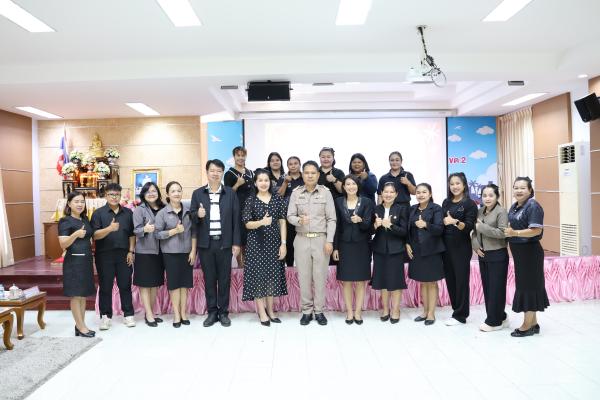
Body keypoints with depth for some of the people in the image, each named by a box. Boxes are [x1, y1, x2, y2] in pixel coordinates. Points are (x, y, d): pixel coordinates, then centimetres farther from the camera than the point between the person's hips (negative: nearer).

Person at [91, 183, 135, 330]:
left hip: (124, 255, 2)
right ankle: (105, 316, 17)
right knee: (105, 287, 5)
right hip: (104, 255, -2)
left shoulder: (128, 212, 8)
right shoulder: (98, 213, 0)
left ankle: (128, 314, 16)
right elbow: (95, 235, -9)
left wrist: (131, 251, 1)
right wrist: (109, 228, -26)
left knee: (125, 285, 7)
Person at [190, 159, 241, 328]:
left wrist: (236, 242, -2)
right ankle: (212, 312, 20)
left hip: (224, 243, -1)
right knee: (209, 279, 8)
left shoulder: (230, 193, 3)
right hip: (205, 243, 1)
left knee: (224, 279, 6)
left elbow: (236, 219, 2)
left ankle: (223, 312, 18)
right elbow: (191, 217, 5)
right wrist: (198, 214, -18)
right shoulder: (197, 193, 5)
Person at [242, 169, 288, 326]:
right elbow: (247, 224, -5)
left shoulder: (278, 198, 4)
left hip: (274, 242, 2)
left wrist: (283, 243, -4)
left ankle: (270, 310, 19)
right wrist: (262, 222, -24)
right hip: (256, 243, -2)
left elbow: (282, 222, 3)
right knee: (258, 275, -1)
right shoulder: (250, 200, -1)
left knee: (273, 275, 6)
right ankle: (262, 312, 9)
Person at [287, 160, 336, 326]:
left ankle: (319, 311, 17)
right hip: (302, 239, 1)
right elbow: (290, 216, 2)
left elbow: (331, 219, -1)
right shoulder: (296, 193, 4)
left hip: (321, 239, -1)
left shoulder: (326, 192, 0)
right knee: (304, 276, 6)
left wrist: (329, 241, -7)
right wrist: (299, 220, -20)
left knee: (320, 276, 4)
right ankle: (306, 311, 18)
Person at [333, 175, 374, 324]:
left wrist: (360, 220, -30)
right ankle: (349, 312, 15)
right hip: (344, 245, 1)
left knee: (360, 280, 4)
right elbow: (336, 226, 3)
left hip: (361, 246, -1)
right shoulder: (338, 202, 3)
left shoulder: (366, 202, -1)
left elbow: (367, 225, -7)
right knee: (346, 281, 4)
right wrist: (335, 247, 0)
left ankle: (358, 312, 15)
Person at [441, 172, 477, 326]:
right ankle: (457, 310, 22)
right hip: (446, 246, 6)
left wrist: (455, 222, -31)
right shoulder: (446, 202, 11)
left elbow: (469, 227, -16)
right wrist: (444, 221, -5)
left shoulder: (470, 204, -6)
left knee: (461, 280, 1)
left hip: (461, 247, -6)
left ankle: (460, 315, 10)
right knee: (450, 279, 10)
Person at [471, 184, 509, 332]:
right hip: (483, 255, 7)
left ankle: (494, 321, 13)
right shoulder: (480, 211, 9)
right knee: (486, 287, 12)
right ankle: (500, 317, 26)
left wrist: (481, 226, -18)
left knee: (496, 288, 1)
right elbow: (474, 231, 13)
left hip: (497, 255, -7)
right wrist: (476, 245, -3)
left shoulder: (501, 212, -9)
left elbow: (502, 232, -19)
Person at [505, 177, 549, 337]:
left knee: (528, 285, 0)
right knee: (524, 285, 14)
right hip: (519, 252, 9)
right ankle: (533, 323, 26)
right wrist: (507, 231, 6)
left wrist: (514, 233, -31)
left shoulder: (533, 206, -15)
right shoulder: (514, 206, 10)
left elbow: (536, 230, -24)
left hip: (529, 252, -9)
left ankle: (528, 325, 11)